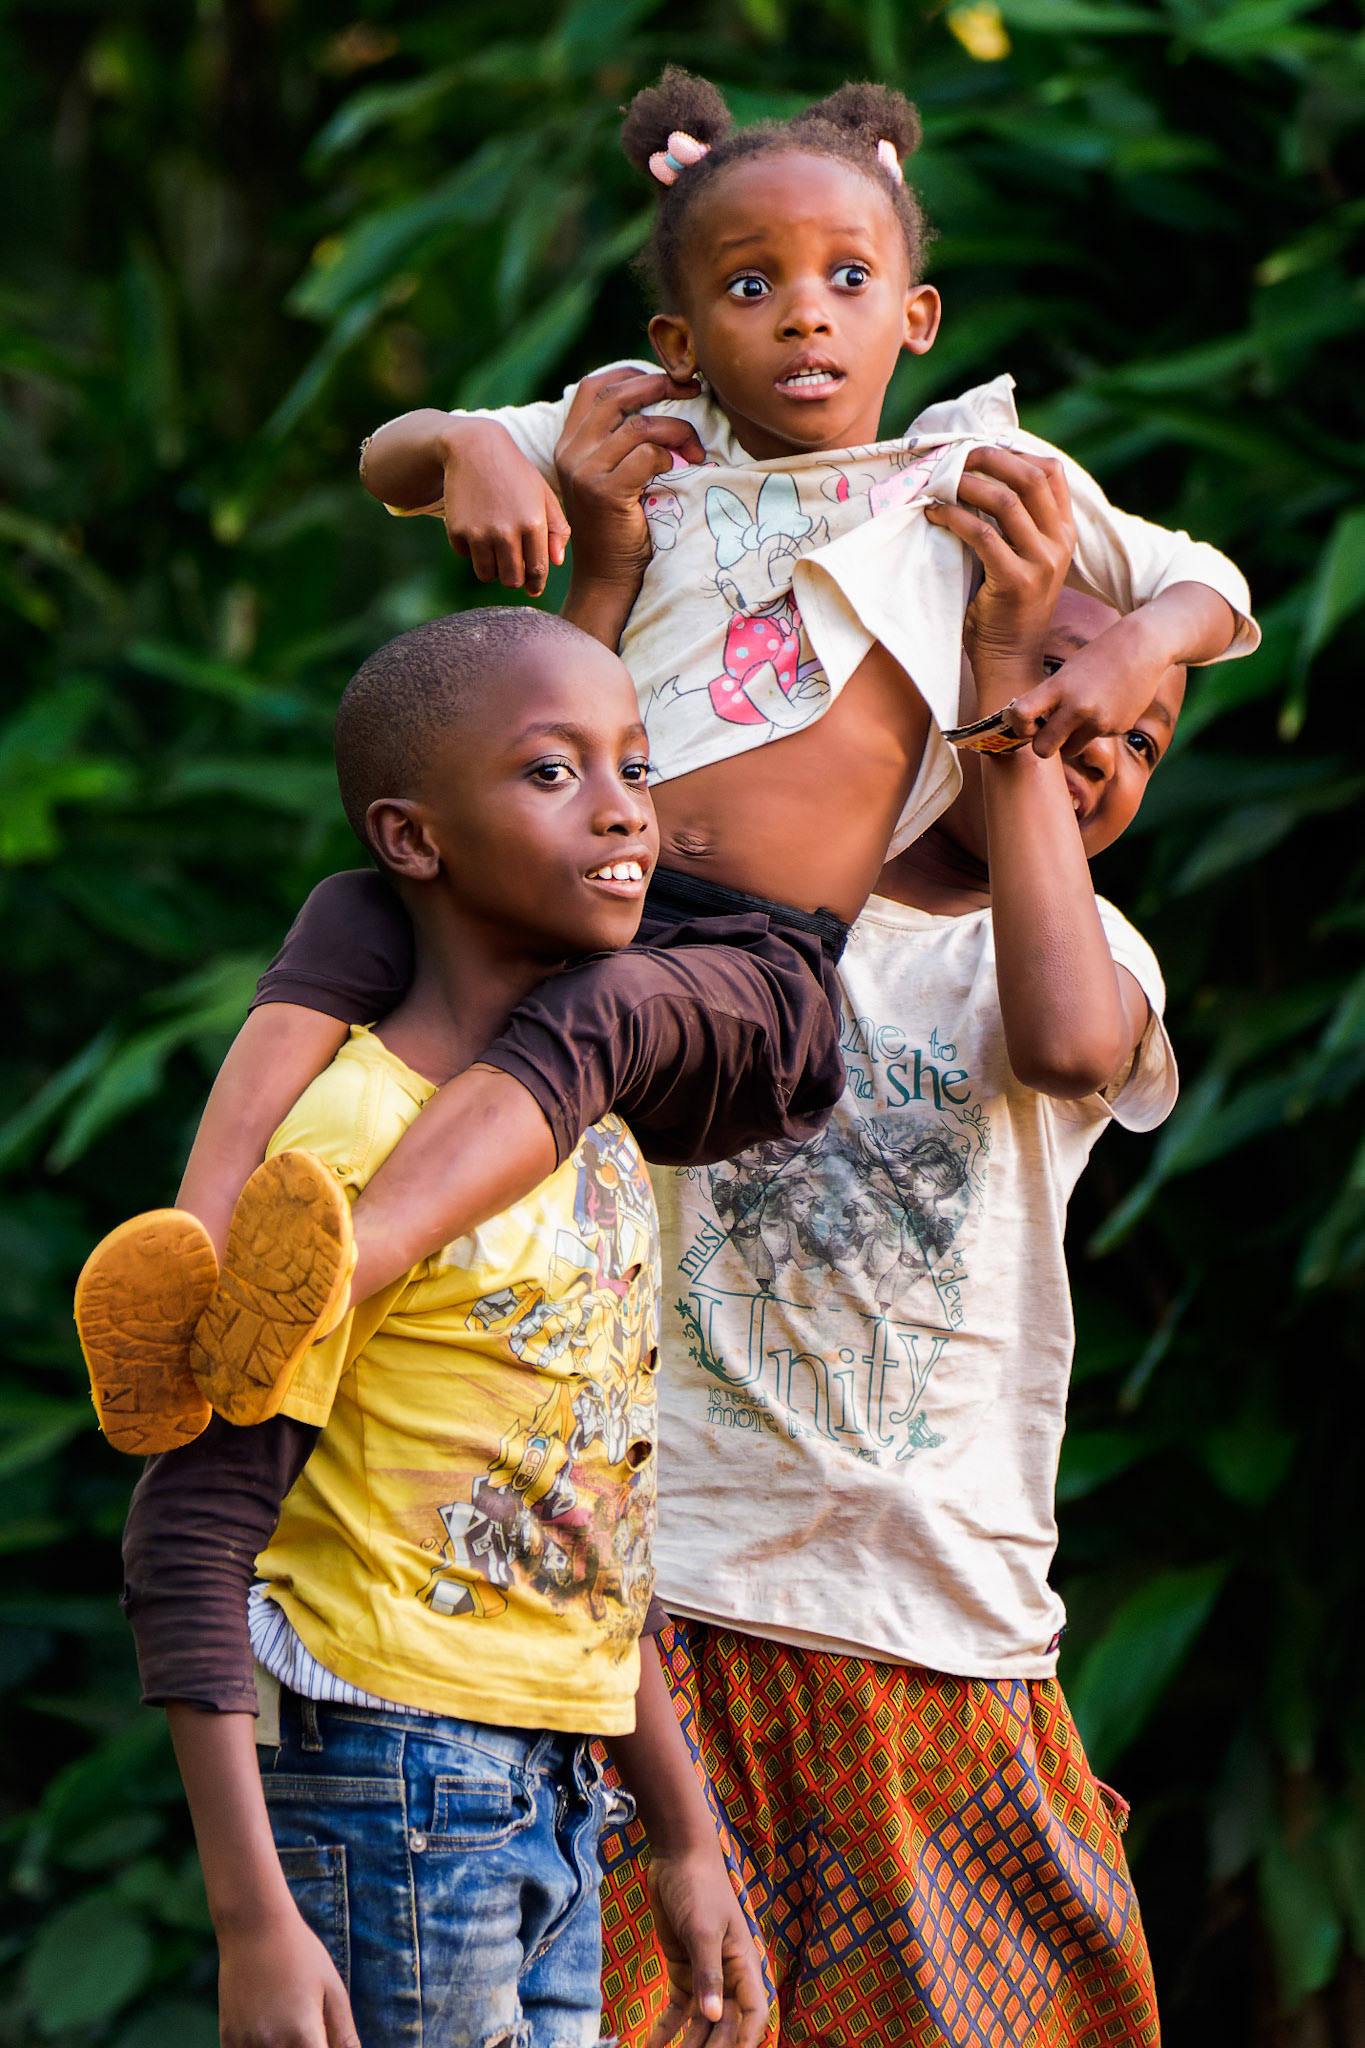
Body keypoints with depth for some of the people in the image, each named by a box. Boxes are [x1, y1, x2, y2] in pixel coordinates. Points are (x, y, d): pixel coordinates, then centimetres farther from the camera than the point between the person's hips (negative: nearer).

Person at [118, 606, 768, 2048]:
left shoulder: (599, 1146, 13)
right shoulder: (349, 1139, -12)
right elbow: (191, 1539, -15)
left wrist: (683, 1836, 24)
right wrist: (251, 1917, -21)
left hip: (553, 1816, 8)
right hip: (391, 1784, -8)